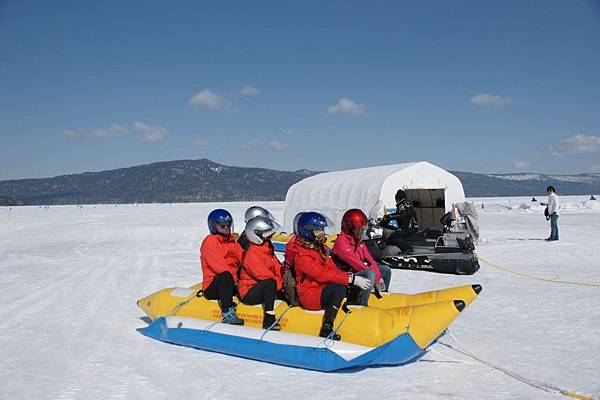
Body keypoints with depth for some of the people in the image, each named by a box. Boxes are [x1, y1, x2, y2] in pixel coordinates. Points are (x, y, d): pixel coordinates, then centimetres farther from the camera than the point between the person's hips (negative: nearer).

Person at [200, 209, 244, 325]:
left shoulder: (232, 241, 20)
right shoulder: (210, 241, -3)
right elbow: (217, 265, -17)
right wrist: (234, 278, -27)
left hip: (232, 283, 7)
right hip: (212, 286, -7)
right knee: (225, 276, -38)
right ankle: (227, 313, -43)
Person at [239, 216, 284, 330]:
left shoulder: (268, 249, 13)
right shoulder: (252, 254, -17)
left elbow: (277, 269, 9)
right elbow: (263, 275, -23)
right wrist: (281, 283, -19)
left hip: (263, 289, 9)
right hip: (249, 293, -9)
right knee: (271, 283, -35)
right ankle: (268, 319, -39)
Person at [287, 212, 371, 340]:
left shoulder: (319, 247, 12)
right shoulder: (300, 253, -17)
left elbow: (332, 268, 9)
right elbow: (321, 274, -26)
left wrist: (348, 275, -11)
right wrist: (351, 279, -28)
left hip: (322, 288, 9)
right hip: (308, 294, -9)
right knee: (339, 289, -31)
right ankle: (326, 328, -32)